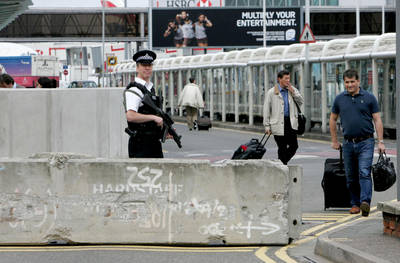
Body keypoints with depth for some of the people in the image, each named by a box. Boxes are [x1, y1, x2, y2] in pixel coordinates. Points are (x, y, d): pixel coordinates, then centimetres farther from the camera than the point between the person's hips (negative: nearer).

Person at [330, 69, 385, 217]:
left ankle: (365, 202, -27)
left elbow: (377, 120, 1)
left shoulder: (369, 98, -1)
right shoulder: (340, 99, 7)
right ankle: (355, 203, 18)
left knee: (364, 173, -16)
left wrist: (380, 142, -5)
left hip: (365, 142, -4)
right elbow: (332, 119, 18)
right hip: (348, 143, 4)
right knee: (351, 176, 8)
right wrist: (334, 141, 16)